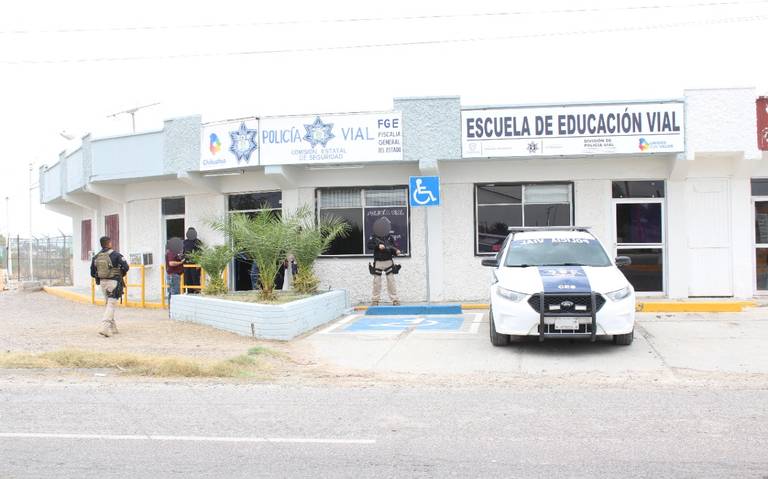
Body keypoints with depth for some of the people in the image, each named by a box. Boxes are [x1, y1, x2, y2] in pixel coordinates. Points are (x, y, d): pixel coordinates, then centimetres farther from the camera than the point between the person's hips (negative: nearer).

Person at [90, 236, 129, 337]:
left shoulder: (96, 257, 6)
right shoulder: (115, 254, -9)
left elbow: (92, 273, 8)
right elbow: (125, 267, -12)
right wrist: (121, 275, 7)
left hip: (102, 283, 5)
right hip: (113, 282, -5)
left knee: (108, 304, 18)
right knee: (111, 305, -5)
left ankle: (113, 328, 22)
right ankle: (105, 328, -17)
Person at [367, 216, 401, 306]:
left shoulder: (390, 238, 0)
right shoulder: (374, 237, -3)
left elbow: (393, 248, 2)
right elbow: (369, 245, -15)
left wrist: (396, 251, -19)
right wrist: (378, 246, -27)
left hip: (388, 262, 0)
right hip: (378, 262, 0)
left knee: (391, 281, 1)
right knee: (377, 282, 6)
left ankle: (395, 300, 5)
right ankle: (375, 300, 14)